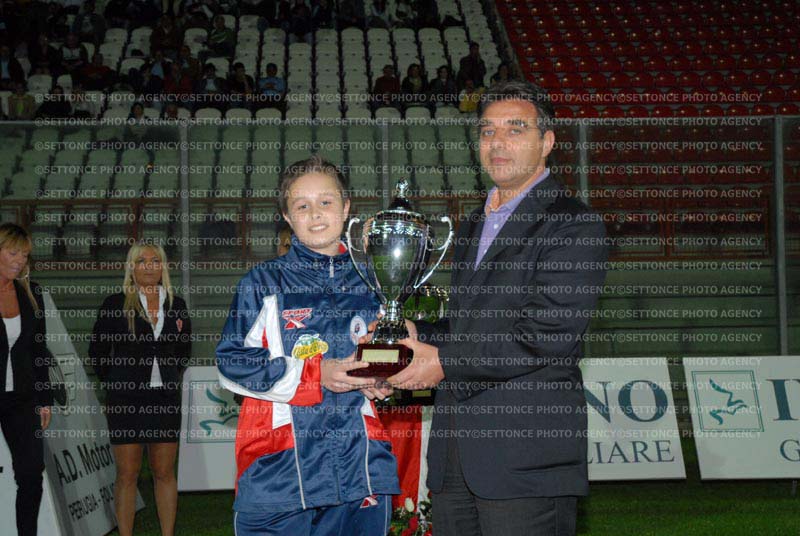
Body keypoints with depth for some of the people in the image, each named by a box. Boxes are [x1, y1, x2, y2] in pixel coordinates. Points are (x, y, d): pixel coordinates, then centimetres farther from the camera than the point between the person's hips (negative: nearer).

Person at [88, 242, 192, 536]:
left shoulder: (175, 304, 7)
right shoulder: (116, 304, -3)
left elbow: (184, 347, 22)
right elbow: (97, 350, 6)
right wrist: (114, 383, 7)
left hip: (165, 398, 3)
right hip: (126, 400, -3)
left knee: (165, 473, 6)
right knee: (127, 473, 0)